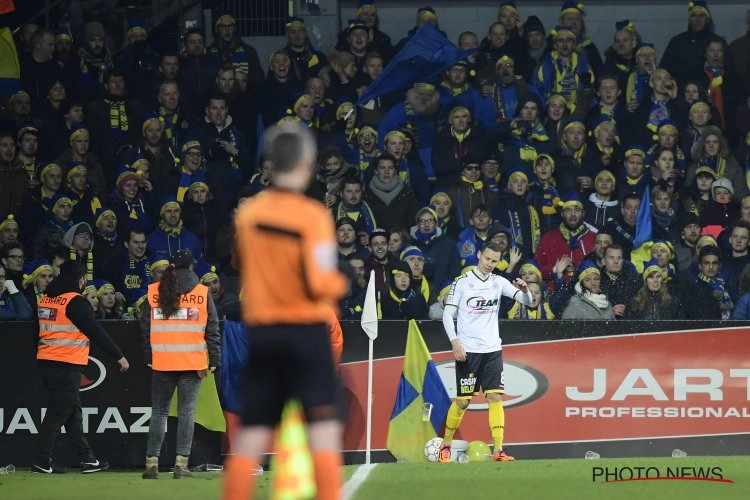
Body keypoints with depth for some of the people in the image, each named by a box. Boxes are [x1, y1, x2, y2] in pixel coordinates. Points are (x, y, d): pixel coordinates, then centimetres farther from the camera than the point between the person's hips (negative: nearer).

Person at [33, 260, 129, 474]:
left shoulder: (46, 298, 12)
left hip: (45, 362, 8)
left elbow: (37, 329, 19)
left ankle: (87, 458, 14)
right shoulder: (75, 301, -11)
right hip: (67, 366, -8)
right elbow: (96, 332, -12)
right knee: (58, 413, -3)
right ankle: (42, 461, -3)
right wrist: (119, 356, -7)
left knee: (73, 412, 12)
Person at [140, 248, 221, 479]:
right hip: (192, 364, -1)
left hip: (162, 363, 1)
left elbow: (145, 329, 5)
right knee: (186, 412, 0)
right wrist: (214, 361, 2)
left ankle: (152, 463, 4)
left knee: (159, 412, 8)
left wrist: (148, 358, 10)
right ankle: (181, 463, -5)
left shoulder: (153, 292, 5)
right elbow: (212, 330, 0)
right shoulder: (203, 293, 1)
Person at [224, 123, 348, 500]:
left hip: (260, 331, 5)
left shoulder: (246, 214, 3)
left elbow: (238, 270, 9)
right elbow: (318, 284, -15)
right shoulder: (313, 217, -11)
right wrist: (340, 284, 4)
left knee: (250, 437, 8)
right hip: (307, 330, -5)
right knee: (323, 429, -4)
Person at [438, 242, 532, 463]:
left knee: (495, 397, -7)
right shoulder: (462, 282, -3)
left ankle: (498, 450, -10)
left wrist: (524, 290, -21)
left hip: (492, 349, 3)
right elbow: (448, 314, -4)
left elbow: (528, 301, 2)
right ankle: (445, 446, 18)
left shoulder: (499, 282, 7)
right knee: (463, 401, 0)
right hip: (467, 351, -3)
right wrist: (455, 341, -16)